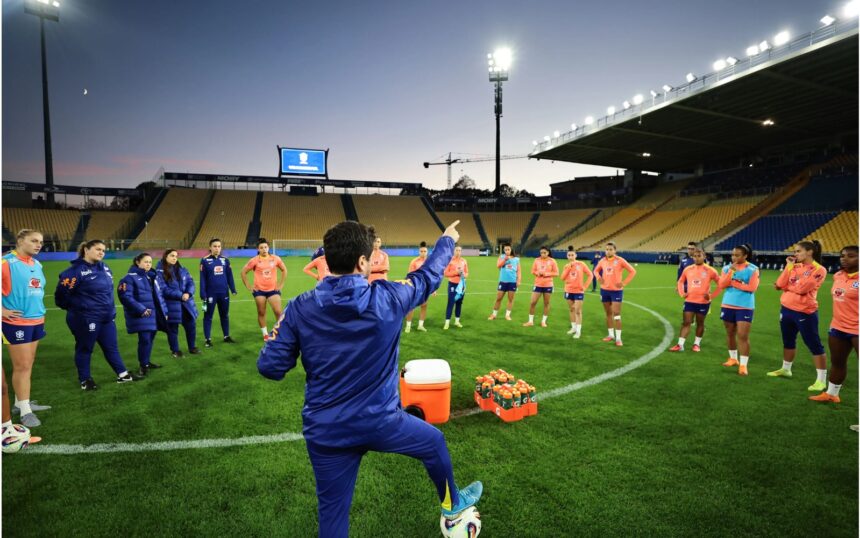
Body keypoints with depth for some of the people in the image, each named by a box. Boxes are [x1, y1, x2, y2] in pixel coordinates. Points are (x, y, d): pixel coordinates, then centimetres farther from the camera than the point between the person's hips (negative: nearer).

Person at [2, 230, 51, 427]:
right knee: (22, 366, -1)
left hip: (36, 322, 7)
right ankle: (25, 411, 8)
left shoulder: (37, 264, 10)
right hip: (17, 323, -7)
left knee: (28, 364, 14)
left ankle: (21, 402, 26)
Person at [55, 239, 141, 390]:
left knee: (111, 346, 14)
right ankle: (85, 380, 26)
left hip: (107, 317, 7)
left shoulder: (104, 268, 6)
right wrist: (74, 308, 0)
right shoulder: (76, 270, -17)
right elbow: (62, 293, -15)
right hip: (85, 319, -7)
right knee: (85, 349, 10)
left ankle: (122, 374, 24)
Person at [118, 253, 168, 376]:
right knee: (145, 340, -9)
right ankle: (143, 365, 7)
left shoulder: (152, 277, 14)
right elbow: (125, 296, -16)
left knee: (150, 339, 14)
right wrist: (141, 309, -20)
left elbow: (159, 295, 20)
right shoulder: (130, 277, -9)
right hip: (141, 316, -7)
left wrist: (164, 311, 16)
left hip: (154, 315, 7)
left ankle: (146, 362, 30)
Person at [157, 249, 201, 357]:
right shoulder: (160, 272, -8)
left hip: (186, 303, 5)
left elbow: (190, 282, 4)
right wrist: (180, 295, -19)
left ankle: (192, 347, 30)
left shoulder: (182, 270, 9)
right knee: (172, 328, 8)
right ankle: (175, 350, 24)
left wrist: (188, 293, -16)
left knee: (191, 325, 12)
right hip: (171, 305, -5)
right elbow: (163, 289, -16)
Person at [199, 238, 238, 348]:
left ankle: (226, 336, 27)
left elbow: (229, 276, 7)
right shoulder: (205, 261, -6)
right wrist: (203, 294, -9)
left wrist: (233, 289, 1)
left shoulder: (225, 260, 3)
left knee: (225, 315, 14)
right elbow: (202, 279, -6)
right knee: (208, 316, 6)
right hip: (211, 293, -3)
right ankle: (208, 339, 16)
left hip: (224, 293, 4)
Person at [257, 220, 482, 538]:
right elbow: (428, 276, 1)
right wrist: (447, 241, 20)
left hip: (324, 433, 2)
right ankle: (452, 504, 55)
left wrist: (275, 338, 14)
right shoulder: (387, 298, -16)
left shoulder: (299, 309, -12)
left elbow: (270, 367, -8)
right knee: (434, 442, 28)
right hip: (381, 422, -1)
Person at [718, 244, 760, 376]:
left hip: (745, 307, -4)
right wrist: (731, 272, -16)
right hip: (728, 305, 4)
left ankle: (743, 365, -2)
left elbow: (752, 287, -14)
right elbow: (722, 285, -6)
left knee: (743, 336, -7)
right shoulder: (727, 268, 4)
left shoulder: (752, 269, -5)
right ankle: (733, 358, 30)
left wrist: (733, 283, -11)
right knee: (730, 333, 14)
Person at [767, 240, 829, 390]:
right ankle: (785, 369, 35)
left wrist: (786, 286, -3)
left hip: (804, 312, -7)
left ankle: (821, 379, 6)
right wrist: (788, 266, -6)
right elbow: (780, 284, -3)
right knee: (788, 341, 20)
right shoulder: (794, 266, 7)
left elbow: (801, 288, -20)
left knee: (814, 345, -1)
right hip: (786, 309, 7)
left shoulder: (819, 270, -12)